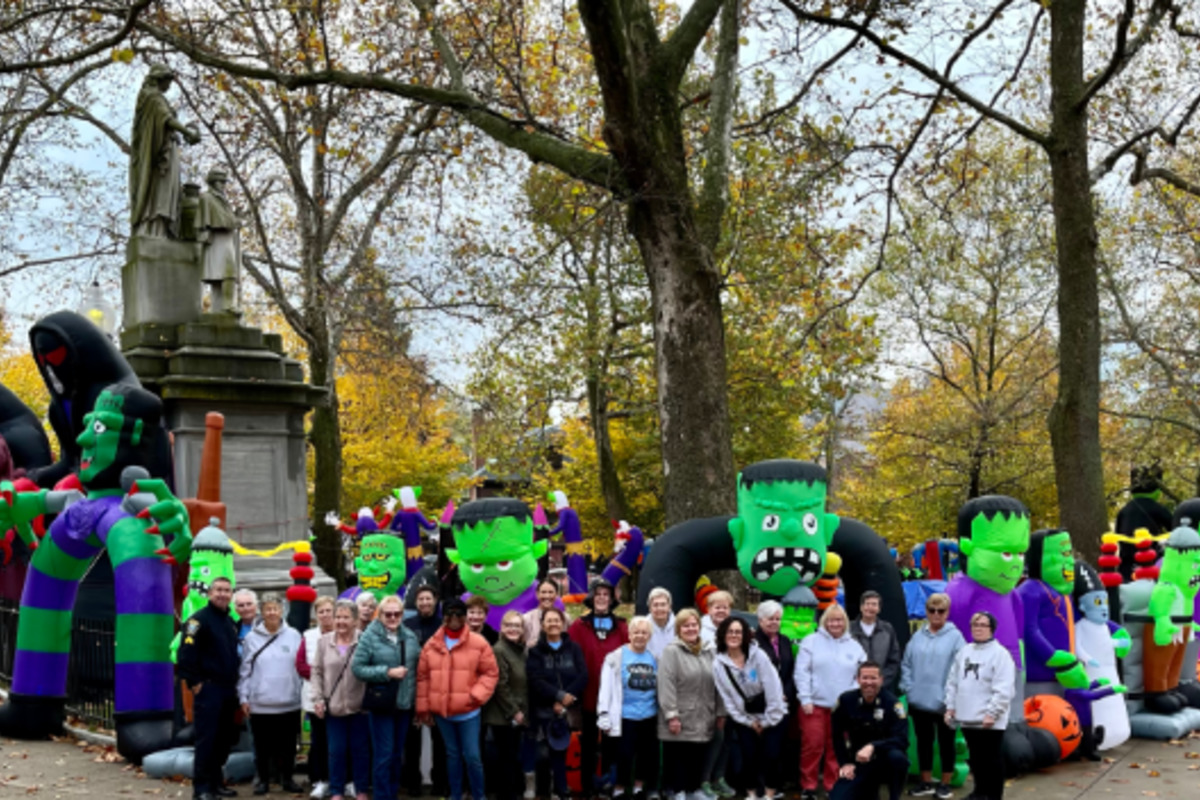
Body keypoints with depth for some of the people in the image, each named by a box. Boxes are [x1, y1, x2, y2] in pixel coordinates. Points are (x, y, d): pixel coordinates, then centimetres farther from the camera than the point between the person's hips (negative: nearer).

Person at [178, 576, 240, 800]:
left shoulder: (231, 623, 16)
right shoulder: (199, 619, -8)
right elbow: (186, 654, -15)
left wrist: (234, 682, 15)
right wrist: (195, 683, -16)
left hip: (228, 690, 8)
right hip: (208, 688, -8)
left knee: (224, 739, 11)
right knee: (206, 739, -7)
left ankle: (216, 782, 21)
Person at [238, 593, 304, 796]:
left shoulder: (294, 636, 3)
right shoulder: (251, 638, 1)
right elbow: (245, 670, 3)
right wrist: (244, 697, 0)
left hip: (289, 703, 1)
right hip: (260, 704, -1)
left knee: (287, 744, 10)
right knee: (263, 746, 8)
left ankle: (287, 777, 23)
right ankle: (263, 779, 21)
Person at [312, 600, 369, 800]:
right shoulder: (324, 641, 1)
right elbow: (317, 672, 6)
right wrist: (319, 698, -1)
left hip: (359, 706, -2)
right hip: (333, 706, 2)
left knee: (360, 749, 10)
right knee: (336, 750, 8)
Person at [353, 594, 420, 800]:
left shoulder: (410, 637, 6)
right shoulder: (370, 637, -8)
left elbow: (418, 665, 12)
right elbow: (357, 667, -11)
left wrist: (416, 697, 3)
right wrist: (388, 673, -18)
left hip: (405, 704, 5)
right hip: (381, 704, -5)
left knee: (397, 754, 14)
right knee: (384, 754, -3)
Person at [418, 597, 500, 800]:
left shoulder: (479, 643, -6)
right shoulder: (431, 645, 2)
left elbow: (491, 673, -3)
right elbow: (422, 677, 6)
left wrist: (477, 696, -14)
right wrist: (423, 708, 5)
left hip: (468, 712, -3)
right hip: (441, 711, 3)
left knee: (472, 755, -3)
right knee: (452, 754, 15)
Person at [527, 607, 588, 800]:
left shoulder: (574, 648, 9)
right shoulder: (535, 651, 5)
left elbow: (583, 677, -2)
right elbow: (536, 680, -8)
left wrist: (567, 698, -14)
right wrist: (559, 696, -17)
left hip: (570, 709, 1)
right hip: (546, 710, -1)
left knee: (562, 750, 1)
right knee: (556, 751, -1)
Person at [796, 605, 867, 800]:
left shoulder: (854, 646, 9)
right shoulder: (811, 641, 0)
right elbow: (802, 672, -4)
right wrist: (805, 699, -9)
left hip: (843, 707, 3)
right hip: (815, 704, -2)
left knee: (837, 748, 8)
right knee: (812, 746, -2)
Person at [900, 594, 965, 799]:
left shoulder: (955, 636, -8)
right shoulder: (918, 636, 5)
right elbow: (906, 663, 8)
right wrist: (908, 687, -2)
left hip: (943, 703, -4)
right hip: (919, 701, 4)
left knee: (946, 742, 9)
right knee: (923, 741, 14)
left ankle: (945, 783, 20)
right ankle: (926, 782, 26)